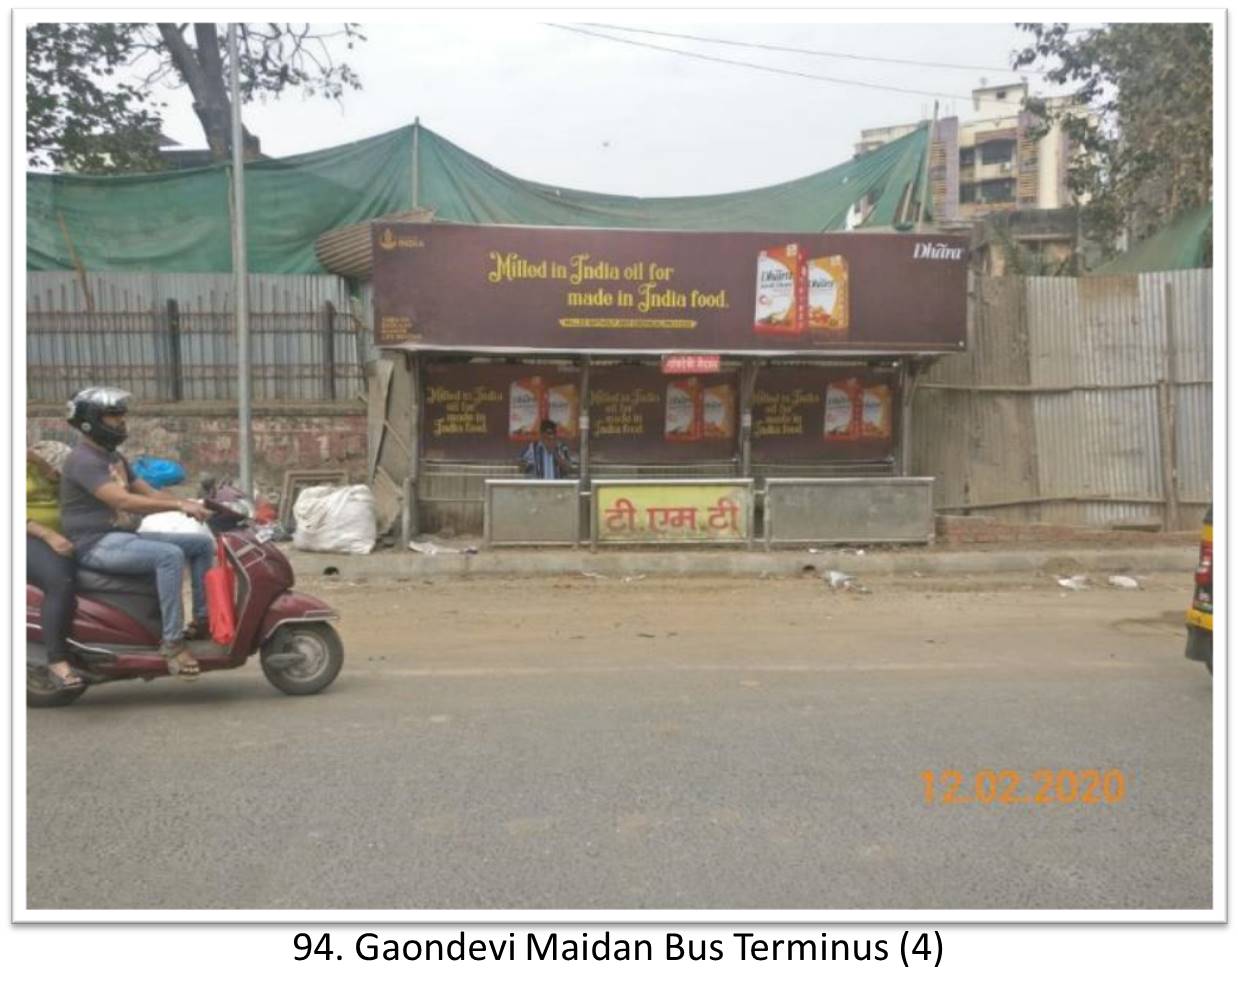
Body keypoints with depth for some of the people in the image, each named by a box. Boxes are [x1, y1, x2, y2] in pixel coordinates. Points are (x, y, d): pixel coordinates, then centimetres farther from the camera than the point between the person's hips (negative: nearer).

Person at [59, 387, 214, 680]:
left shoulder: (114, 458, 18)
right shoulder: (84, 460, -14)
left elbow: (149, 493, 15)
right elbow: (123, 501, -28)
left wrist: (192, 505, -2)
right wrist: (179, 505, -32)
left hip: (125, 536, 10)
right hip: (98, 544, -10)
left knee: (203, 544, 4)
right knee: (170, 555, -33)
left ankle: (203, 620, 4)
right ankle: (172, 641, -29)